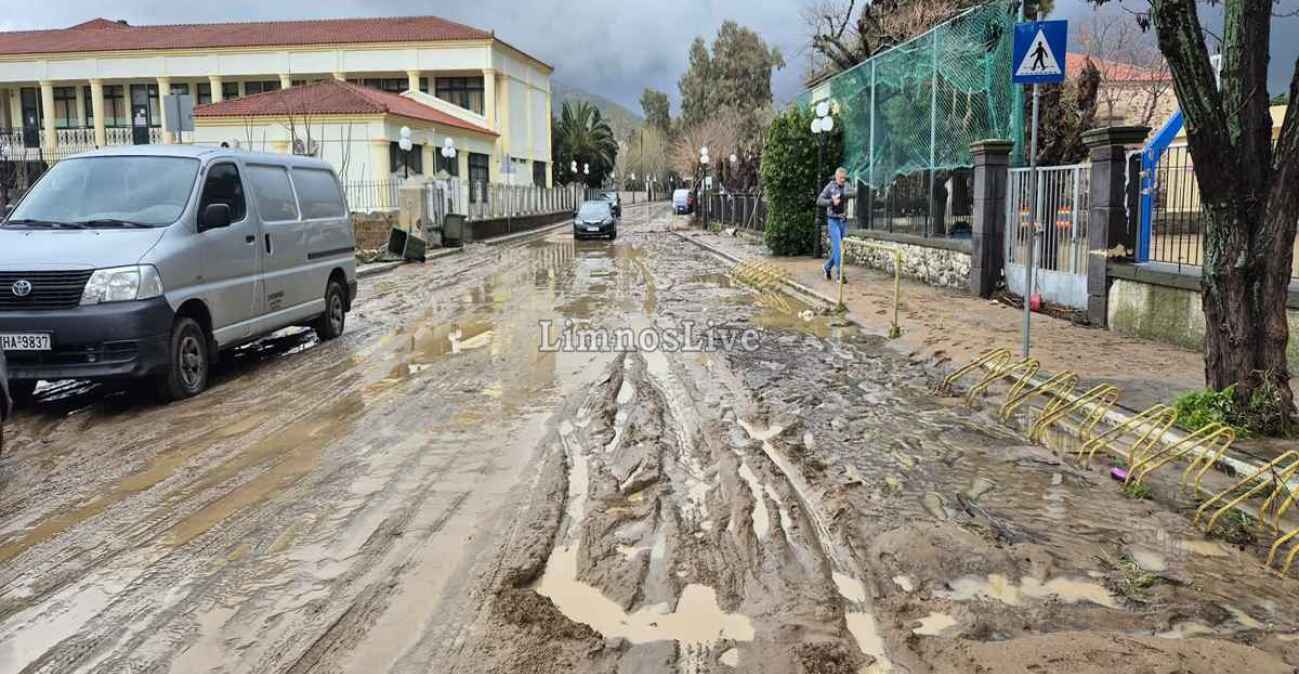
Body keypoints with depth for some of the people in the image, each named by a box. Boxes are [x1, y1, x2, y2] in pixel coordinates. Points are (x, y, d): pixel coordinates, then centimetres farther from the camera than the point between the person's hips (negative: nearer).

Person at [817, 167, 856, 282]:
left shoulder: (846, 187, 5)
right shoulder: (830, 187, -6)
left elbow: (854, 193, -16)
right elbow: (819, 201, -15)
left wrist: (840, 196, -28)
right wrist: (832, 202, -29)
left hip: (843, 221, 5)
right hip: (833, 221, -5)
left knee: (838, 248, 12)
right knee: (838, 248, -13)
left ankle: (828, 267, 33)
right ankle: (840, 275, -12)